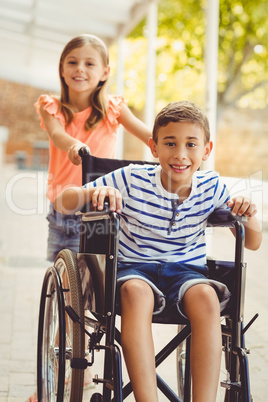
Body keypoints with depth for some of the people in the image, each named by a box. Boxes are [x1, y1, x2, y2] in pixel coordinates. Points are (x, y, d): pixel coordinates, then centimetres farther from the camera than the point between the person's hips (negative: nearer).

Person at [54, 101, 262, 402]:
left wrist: (247, 216, -16)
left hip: (188, 270, 2)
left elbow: (252, 244, 7)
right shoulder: (131, 180, -8)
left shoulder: (211, 187, -1)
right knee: (136, 291, -37)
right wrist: (93, 192, -29)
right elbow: (61, 204, -7)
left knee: (206, 296, -33)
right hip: (135, 267, -1)